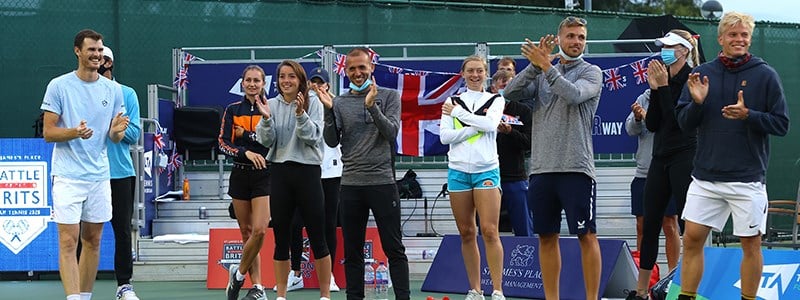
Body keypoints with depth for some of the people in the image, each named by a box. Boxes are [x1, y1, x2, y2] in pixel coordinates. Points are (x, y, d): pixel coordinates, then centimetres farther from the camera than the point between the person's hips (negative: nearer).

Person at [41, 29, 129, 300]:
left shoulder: (114, 90, 8)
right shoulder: (59, 86, -3)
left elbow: (114, 139, 12)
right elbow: (48, 133, -4)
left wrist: (116, 131, -12)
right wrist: (75, 132, -23)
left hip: (100, 176, 4)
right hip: (68, 176, -4)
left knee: (92, 241, 9)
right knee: (68, 242, -9)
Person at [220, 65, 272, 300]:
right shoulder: (233, 110, 6)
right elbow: (223, 144, -1)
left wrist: (246, 134, -11)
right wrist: (247, 152, -17)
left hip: (264, 175, -3)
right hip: (240, 175, 3)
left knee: (259, 230, -15)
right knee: (246, 232, 3)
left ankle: (239, 273, 7)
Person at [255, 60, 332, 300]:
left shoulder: (312, 103, -1)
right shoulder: (271, 105, 6)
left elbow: (313, 137, -9)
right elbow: (266, 141, 2)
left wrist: (301, 114, -23)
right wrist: (266, 119, -15)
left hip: (307, 172, -2)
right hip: (279, 172, 2)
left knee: (317, 237, 1)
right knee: (281, 238, 7)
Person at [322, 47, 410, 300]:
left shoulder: (389, 96, 4)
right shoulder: (340, 103, 9)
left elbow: (391, 132, -9)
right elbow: (332, 141, 1)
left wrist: (372, 107, -21)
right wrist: (328, 111, -12)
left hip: (382, 182, -2)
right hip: (350, 184, 2)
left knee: (394, 248, -1)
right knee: (352, 251, 7)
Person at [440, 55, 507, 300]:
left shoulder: (495, 100, 7)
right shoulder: (452, 101, 10)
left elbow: (490, 124, -13)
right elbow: (444, 136, -1)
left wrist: (459, 112, -7)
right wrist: (475, 127, -10)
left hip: (486, 169, -2)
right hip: (458, 170, 2)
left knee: (489, 231, -10)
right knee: (467, 233, 4)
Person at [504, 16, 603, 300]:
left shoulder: (591, 72, 3)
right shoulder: (541, 73, 14)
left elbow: (573, 94, -17)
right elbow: (511, 93, 0)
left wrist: (546, 65, -13)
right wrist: (536, 64, -10)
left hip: (576, 167, -4)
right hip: (541, 167, 4)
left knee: (587, 236, -4)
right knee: (547, 237, 8)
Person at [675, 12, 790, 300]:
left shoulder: (765, 75, -2)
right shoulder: (702, 73, 6)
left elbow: (781, 124, -3)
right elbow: (684, 122, 6)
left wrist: (748, 115, -19)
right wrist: (697, 102, -14)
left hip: (748, 179, -2)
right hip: (705, 176, 3)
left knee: (751, 245, 4)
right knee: (692, 239, 2)